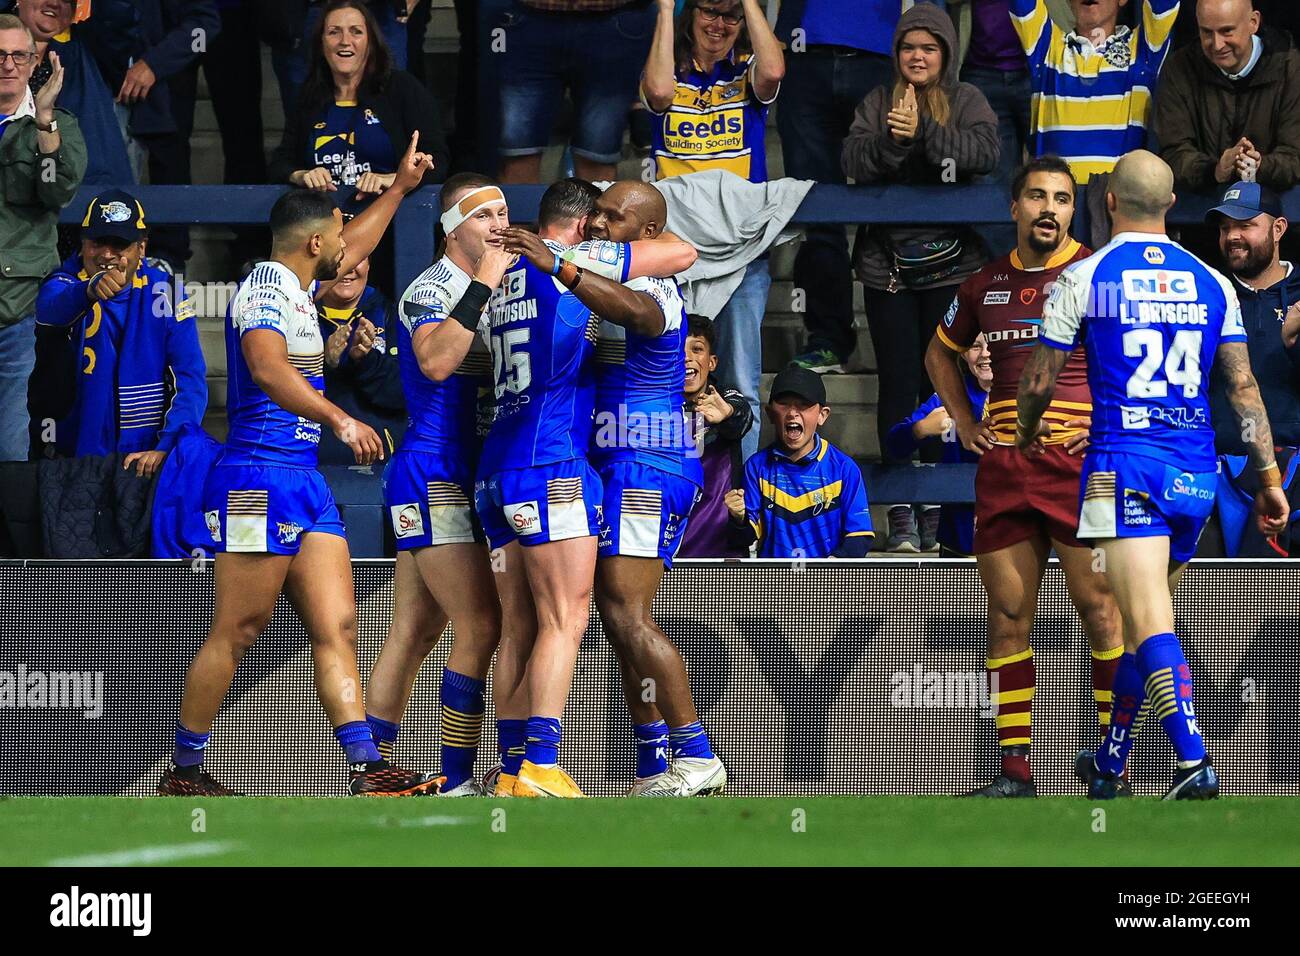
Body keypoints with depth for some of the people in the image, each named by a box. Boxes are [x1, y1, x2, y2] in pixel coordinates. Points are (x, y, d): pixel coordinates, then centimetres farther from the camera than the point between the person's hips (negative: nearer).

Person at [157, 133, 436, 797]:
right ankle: (183, 772, 2)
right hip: (259, 480, -10)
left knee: (337, 629, -2)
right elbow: (268, 368, -29)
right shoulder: (265, 286, -11)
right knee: (236, 635, -6)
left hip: (304, 481, 10)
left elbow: (348, 254, 42)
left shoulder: (297, 287, 20)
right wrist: (338, 419, -37)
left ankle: (366, 767, -9)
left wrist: (399, 188, 47)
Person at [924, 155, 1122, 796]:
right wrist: (963, 420, 17)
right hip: (1003, 466, 5)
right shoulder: (985, 285, 13)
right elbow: (940, 352, 31)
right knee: (1008, 613, 3)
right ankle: (1014, 770, 5)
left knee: (1097, 605, -7)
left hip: (1080, 461, -5)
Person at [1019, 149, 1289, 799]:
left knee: (1150, 625, -14)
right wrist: (1269, 478, 11)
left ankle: (1193, 761, -30)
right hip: (1195, 476, 5)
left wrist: (1026, 431, 26)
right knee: (1143, 619, 18)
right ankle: (1109, 763, 30)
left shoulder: (1084, 278, -2)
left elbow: (1038, 381, 4)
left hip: (1124, 468, -5)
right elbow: (1243, 387, 7)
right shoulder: (1210, 283, 8)